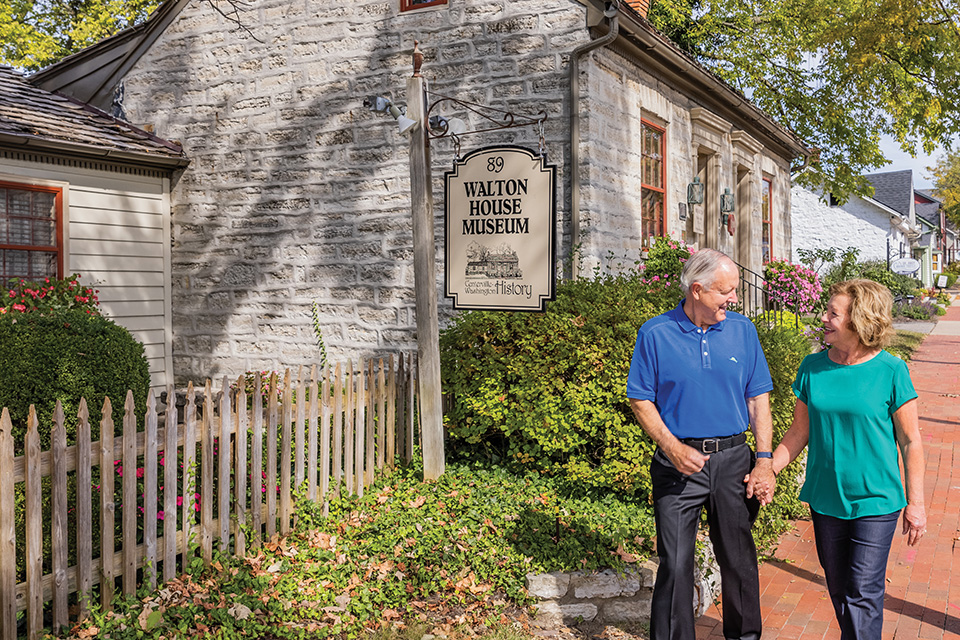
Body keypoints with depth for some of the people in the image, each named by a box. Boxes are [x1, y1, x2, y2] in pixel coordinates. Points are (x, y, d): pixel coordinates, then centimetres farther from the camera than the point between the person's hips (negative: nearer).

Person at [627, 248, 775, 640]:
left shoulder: (743, 330, 5)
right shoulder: (656, 333, -4)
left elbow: (758, 398, 6)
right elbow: (640, 400, -1)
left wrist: (765, 460, -2)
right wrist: (673, 448, -13)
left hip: (734, 459, 3)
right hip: (679, 462, -2)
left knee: (739, 559, 13)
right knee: (675, 564, 0)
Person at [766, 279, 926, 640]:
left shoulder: (890, 371, -10)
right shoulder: (813, 367, -1)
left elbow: (910, 440, -5)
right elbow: (800, 430, 6)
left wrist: (915, 503, -4)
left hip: (875, 501, -4)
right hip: (825, 499, 4)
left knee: (863, 595, -2)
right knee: (839, 592, 16)